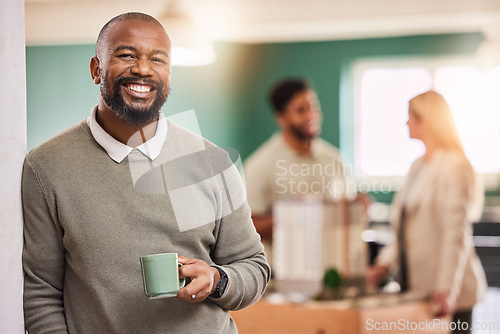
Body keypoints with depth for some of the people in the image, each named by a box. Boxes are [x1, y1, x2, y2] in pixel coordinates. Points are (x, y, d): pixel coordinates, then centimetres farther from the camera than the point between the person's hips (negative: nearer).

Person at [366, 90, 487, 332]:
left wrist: (446, 291, -22)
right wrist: (385, 263, 7)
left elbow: (457, 235, -18)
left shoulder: (453, 167, -12)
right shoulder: (418, 167, 15)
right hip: (416, 288, 8)